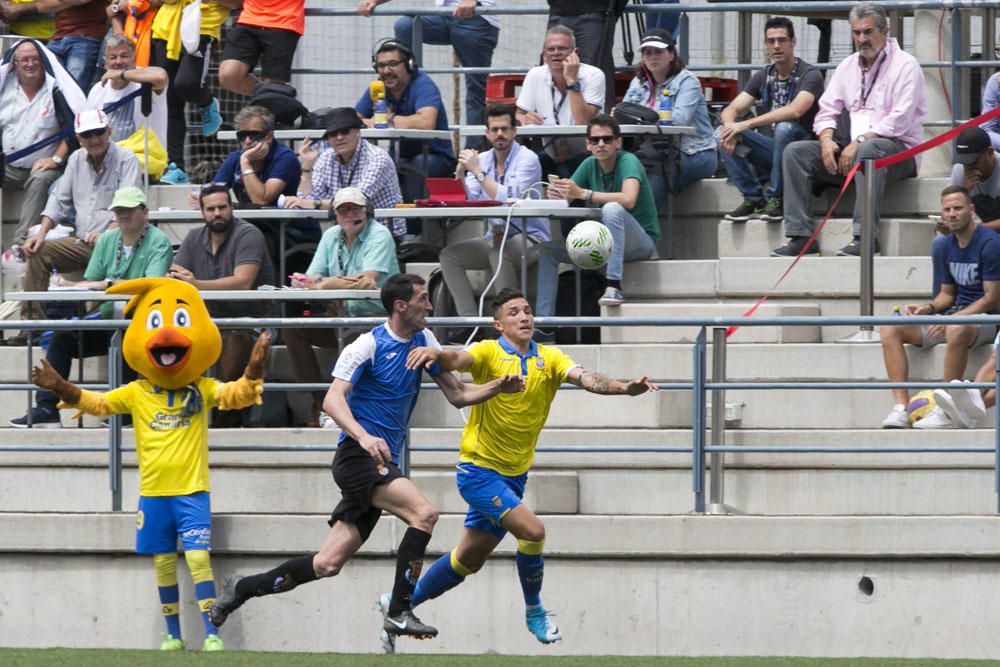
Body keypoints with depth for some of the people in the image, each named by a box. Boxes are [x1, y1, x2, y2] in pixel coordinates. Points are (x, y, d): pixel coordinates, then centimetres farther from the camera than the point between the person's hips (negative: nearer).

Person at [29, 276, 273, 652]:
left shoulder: (204, 391, 0)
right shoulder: (136, 394, 3)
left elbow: (237, 394, -11)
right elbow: (96, 403, 3)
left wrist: (253, 372, -30)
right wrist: (61, 388, -11)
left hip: (192, 491, -2)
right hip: (153, 493, 3)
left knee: (198, 557, -12)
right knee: (163, 564, 8)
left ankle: (211, 634, -12)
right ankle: (172, 636, 18)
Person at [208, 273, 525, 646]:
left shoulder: (423, 342, 12)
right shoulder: (369, 345, -11)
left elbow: (456, 394, 18)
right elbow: (333, 399, -21)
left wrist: (498, 387, 1)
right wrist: (363, 437, -37)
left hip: (382, 462, 8)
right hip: (357, 457, -8)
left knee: (327, 565, 3)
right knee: (424, 513, -26)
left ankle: (242, 588, 17)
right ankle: (399, 613, -22)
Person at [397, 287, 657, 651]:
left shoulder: (548, 358, 0)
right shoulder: (490, 353, -10)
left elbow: (585, 378, -16)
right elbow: (458, 359, -30)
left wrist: (624, 388, -35)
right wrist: (436, 353, -54)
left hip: (513, 476, 6)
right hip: (479, 469, -6)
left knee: (469, 559, 13)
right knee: (532, 529, -21)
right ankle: (534, 611, 1)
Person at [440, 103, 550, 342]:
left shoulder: (527, 159, -10)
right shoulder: (482, 160, 8)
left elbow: (508, 200, -22)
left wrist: (477, 171, -20)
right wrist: (460, 173, -15)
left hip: (529, 238, -7)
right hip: (496, 238, 7)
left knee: (500, 252, -36)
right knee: (449, 255, -10)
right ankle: (471, 322, -17)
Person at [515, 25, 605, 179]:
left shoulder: (593, 76, -9)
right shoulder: (535, 75, 3)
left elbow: (584, 123, -20)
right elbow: (519, 115, 11)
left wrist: (571, 80, -20)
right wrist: (526, 119, -14)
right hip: (551, 158, 4)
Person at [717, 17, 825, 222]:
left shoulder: (809, 75, -11)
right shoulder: (763, 77, 9)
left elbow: (794, 111, -28)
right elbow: (731, 110, 2)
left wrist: (746, 124, -30)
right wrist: (730, 126, -24)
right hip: (773, 150, 6)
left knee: (784, 128, -37)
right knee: (725, 135, -14)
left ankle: (775, 199, -24)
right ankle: (754, 199, -12)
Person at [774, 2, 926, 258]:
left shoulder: (904, 65, -4)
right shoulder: (848, 66, 18)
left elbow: (899, 121, -15)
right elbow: (827, 110, 13)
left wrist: (859, 142, -22)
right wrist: (827, 139, -9)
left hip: (898, 149, -6)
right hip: (850, 149, 6)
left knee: (868, 150, -40)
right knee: (796, 151, -11)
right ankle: (800, 235, -20)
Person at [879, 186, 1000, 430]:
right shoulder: (947, 246, 11)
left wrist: (951, 319, -23)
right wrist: (929, 308, -3)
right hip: (956, 315, 8)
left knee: (956, 330, -43)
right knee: (889, 328, -10)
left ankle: (945, 411, -36)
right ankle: (901, 406, -23)